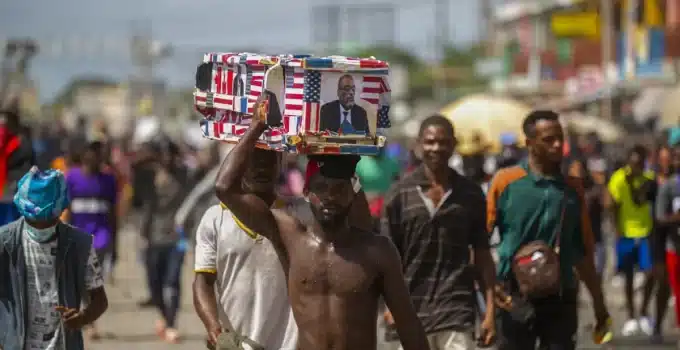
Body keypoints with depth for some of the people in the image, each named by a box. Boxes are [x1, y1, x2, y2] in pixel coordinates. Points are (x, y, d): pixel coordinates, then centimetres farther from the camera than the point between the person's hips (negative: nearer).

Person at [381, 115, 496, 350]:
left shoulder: (471, 194, 5)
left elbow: (482, 254, 8)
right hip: (413, 310, 1)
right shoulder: (400, 194, 2)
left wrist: (490, 310, 2)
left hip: (457, 308, 0)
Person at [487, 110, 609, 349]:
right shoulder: (505, 182, -4)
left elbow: (583, 251, 15)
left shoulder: (573, 188, 8)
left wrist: (598, 301, 15)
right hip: (515, 297, -3)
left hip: (561, 298, 3)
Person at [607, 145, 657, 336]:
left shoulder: (649, 178, -2)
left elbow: (653, 205, 4)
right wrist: (618, 231, -13)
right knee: (628, 277, 6)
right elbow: (614, 207, -10)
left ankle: (643, 314, 14)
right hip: (626, 234, -2)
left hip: (646, 233, 2)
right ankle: (631, 318, 17)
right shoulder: (619, 178, -12)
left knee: (650, 274, -4)